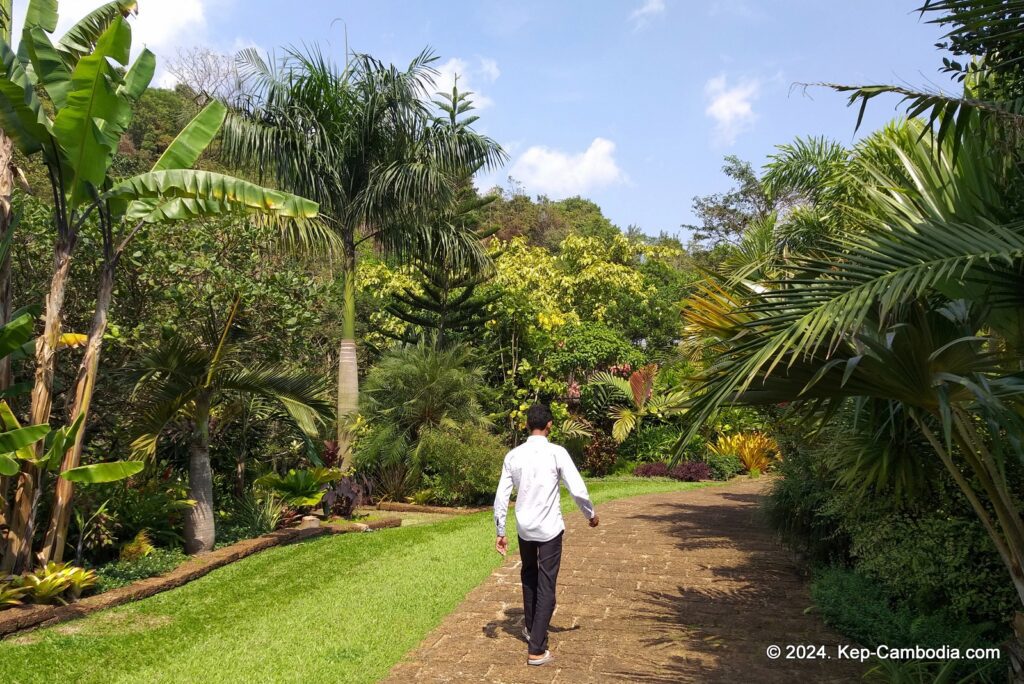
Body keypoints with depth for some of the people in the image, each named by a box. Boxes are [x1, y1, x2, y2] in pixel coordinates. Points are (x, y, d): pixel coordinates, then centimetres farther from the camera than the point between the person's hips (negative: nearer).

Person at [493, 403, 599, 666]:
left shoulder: (513, 455, -2)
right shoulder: (557, 453, -12)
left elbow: (501, 496, -1)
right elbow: (578, 490, -13)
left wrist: (500, 532, 8)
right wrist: (591, 514, 6)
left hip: (524, 528, 4)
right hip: (550, 528, -4)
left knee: (529, 578, 25)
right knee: (546, 585, 2)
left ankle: (531, 629, 42)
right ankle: (537, 649, 1)